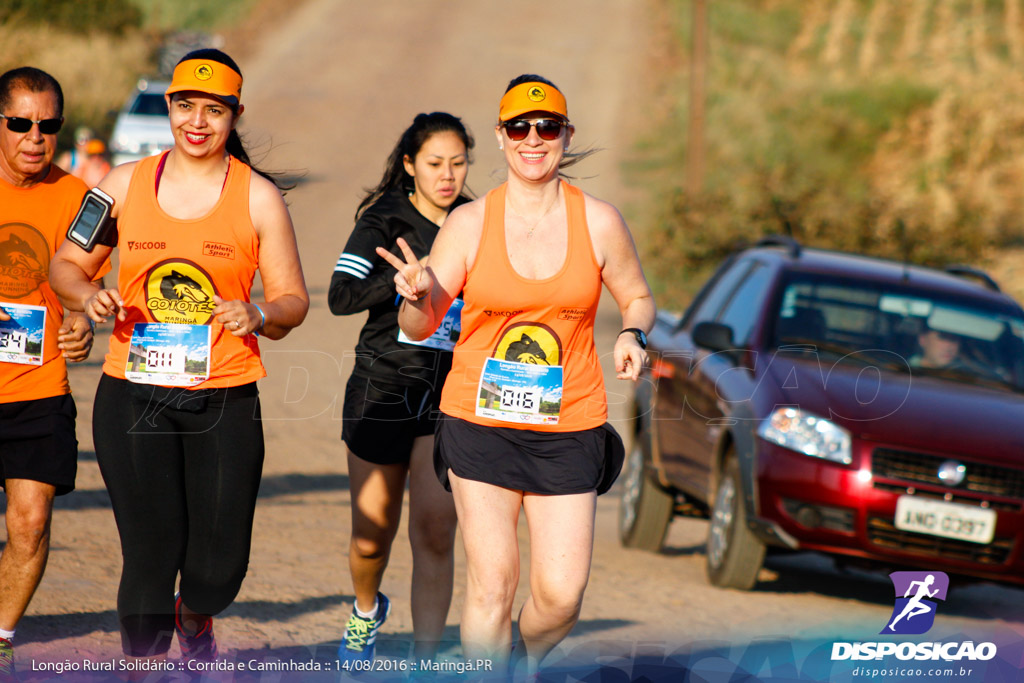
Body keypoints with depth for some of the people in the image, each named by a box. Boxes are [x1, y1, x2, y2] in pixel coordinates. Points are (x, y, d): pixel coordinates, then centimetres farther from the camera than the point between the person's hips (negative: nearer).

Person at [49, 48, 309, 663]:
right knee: (150, 554, -5)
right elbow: (68, 265, 14)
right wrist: (89, 296, -9)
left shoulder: (258, 197, 2)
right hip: (134, 398, 0)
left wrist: (257, 315, -18)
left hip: (224, 400, 0)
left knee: (220, 566, -1)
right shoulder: (126, 185, 6)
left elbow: (293, 300, 4)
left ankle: (194, 619, 35)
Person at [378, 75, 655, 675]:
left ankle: (524, 661, 30)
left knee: (561, 595, -2)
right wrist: (419, 296, -23)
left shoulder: (598, 221, 0)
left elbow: (638, 298, 15)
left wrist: (632, 335, -7)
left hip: (569, 429, 1)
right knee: (492, 582, -5)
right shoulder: (470, 222, -2)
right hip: (480, 423, -1)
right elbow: (419, 327, -1)